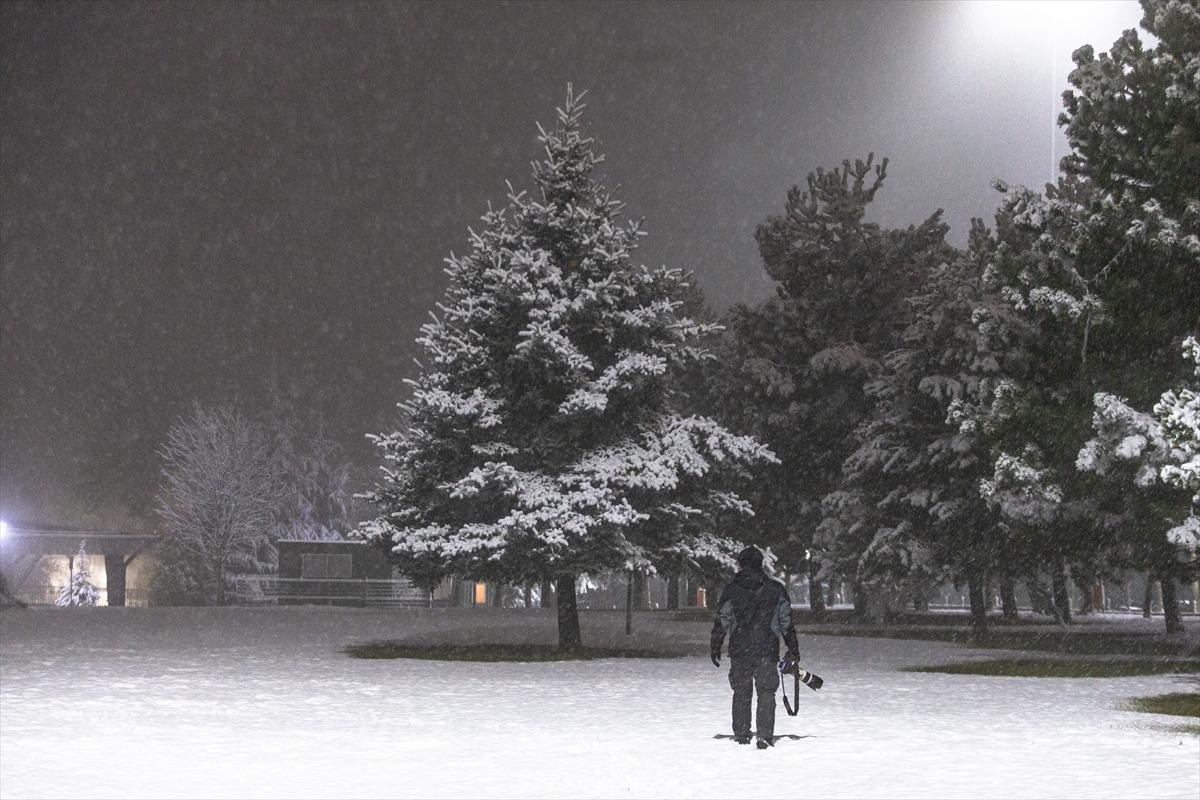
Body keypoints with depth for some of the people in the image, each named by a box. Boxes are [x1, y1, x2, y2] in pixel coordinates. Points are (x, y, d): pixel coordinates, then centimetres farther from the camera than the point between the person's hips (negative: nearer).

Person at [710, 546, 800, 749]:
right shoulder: (776, 589, 2)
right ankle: (765, 736, -4)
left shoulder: (732, 589, -1)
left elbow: (721, 622, 1)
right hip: (767, 650, -1)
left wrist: (716, 648, 8)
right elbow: (786, 621, 5)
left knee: (741, 693, 12)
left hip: (739, 650, 1)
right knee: (766, 693, 4)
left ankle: (741, 735, 14)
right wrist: (793, 648, 12)